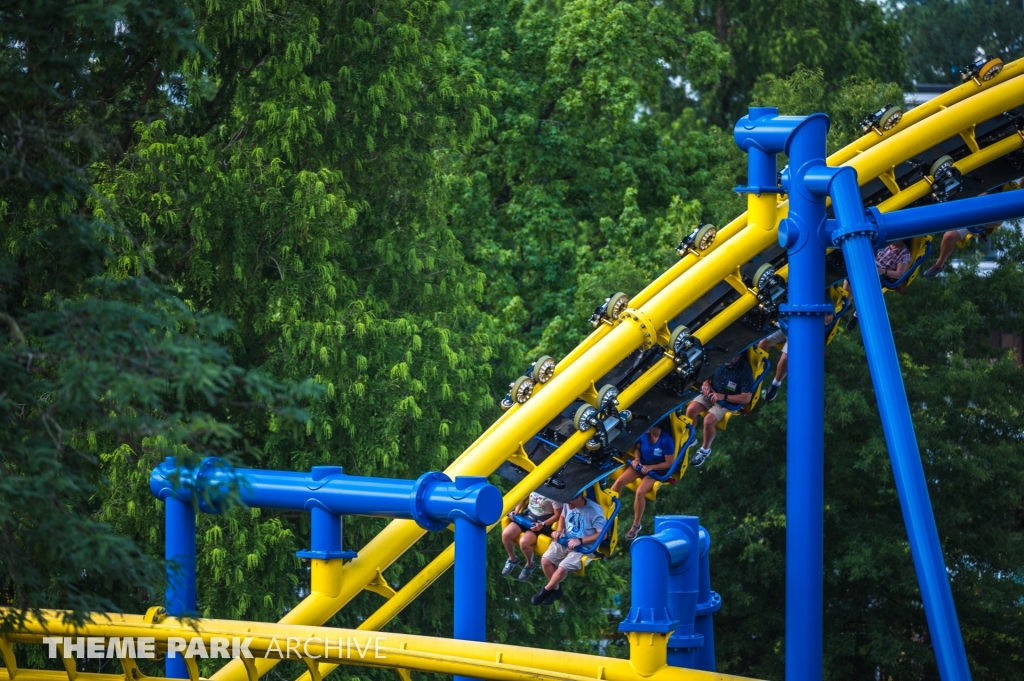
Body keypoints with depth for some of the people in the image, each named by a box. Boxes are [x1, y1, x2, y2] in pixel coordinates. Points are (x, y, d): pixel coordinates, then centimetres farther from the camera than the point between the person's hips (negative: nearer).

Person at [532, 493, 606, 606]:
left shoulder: (594, 511, -22)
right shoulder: (568, 503, -5)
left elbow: (602, 534, -17)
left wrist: (580, 541, -23)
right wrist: (559, 531, -3)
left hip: (582, 547, -6)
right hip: (564, 541, 6)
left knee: (562, 568, -25)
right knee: (545, 560, -15)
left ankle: (546, 590, 5)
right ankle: (556, 589, 8)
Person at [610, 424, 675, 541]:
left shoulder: (666, 441, -22)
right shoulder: (644, 434, -8)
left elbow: (669, 463, -16)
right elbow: (637, 447, 13)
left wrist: (650, 467, -24)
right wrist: (637, 459, -8)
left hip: (656, 470, -5)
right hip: (641, 465, 5)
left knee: (639, 492, -28)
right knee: (619, 482, -17)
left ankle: (636, 526, -9)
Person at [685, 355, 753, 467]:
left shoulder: (744, 369, -23)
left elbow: (746, 398, -23)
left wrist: (723, 397, -27)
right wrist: (706, 383, -10)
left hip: (728, 401, -5)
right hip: (710, 393, 5)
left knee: (708, 421, -26)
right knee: (690, 410, -18)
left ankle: (705, 449, 2)